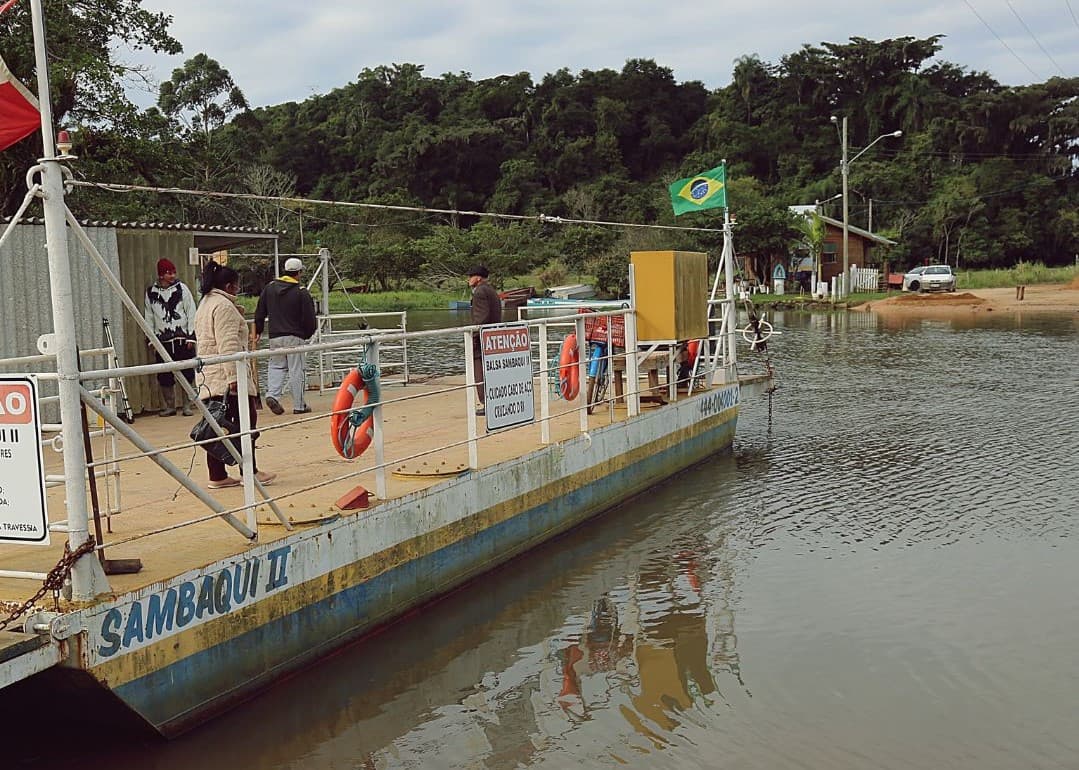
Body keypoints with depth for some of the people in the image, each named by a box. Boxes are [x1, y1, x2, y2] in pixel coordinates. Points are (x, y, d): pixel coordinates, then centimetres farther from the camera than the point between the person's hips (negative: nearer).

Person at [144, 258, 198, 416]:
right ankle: (169, 406, 15)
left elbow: (191, 313, 1)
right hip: (162, 341, 2)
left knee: (186, 373, -1)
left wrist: (191, 337, -4)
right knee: (164, 376, 3)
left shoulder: (182, 289, 1)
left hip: (183, 339, -1)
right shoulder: (151, 292, 5)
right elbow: (148, 317, 11)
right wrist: (151, 340, 5)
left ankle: (187, 405, 9)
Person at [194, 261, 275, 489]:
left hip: (209, 377, 10)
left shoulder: (205, 303, 21)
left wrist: (237, 317, 20)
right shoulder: (224, 305, -11)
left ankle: (217, 476, 9)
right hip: (225, 375, -10)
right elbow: (228, 344, -20)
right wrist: (234, 375, -24)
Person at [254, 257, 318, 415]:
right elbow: (309, 317, -6)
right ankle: (299, 405, 5)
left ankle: (272, 394, -8)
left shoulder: (269, 287, 7)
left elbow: (260, 312, 12)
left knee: (277, 366, 14)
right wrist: (308, 334, 11)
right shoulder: (301, 291, -8)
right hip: (295, 337, -4)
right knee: (296, 370, 1)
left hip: (274, 336, 4)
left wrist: (258, 331, 23)